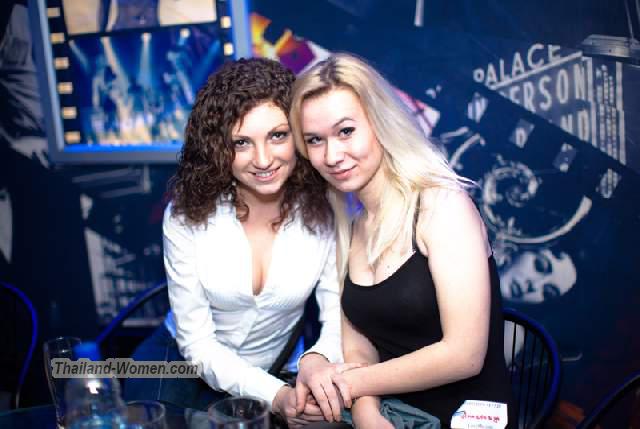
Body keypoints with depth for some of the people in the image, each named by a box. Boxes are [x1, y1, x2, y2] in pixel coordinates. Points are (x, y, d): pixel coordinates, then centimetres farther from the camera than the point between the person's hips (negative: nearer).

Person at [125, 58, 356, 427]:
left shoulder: (324, 212, -16)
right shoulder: (188, 214, -18)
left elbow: (339, 317, -14)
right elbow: (197, 342, -17)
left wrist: (319, 358, -38)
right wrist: (276, 395, -31)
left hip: (264, 376, 2)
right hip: (177, 366, -1)